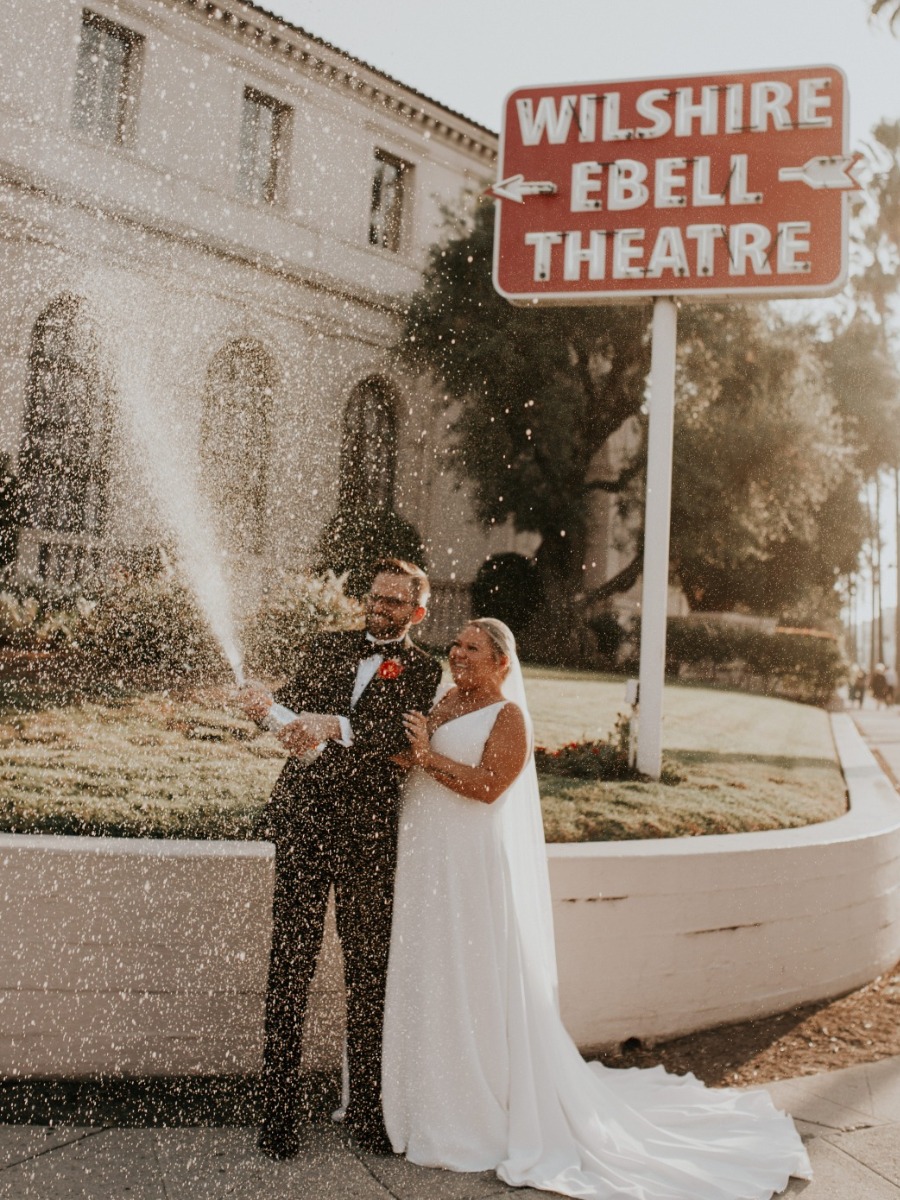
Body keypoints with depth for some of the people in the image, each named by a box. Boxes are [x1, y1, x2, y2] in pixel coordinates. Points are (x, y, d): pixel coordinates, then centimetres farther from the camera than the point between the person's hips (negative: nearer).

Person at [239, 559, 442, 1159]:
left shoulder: (422, 670, 3)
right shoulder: (328, 647, 16)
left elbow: (400, 737, -12)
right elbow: (297, 696, 3)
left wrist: (332, 725, -28)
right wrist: (268, 702, -21)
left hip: (367, 831, -2)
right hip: (302, 818, 2)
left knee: (370, 971, 7)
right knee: (289, 965, 4)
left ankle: (369, 1109, 22)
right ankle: (281, 1110, 15)